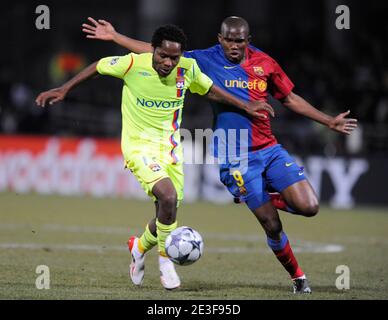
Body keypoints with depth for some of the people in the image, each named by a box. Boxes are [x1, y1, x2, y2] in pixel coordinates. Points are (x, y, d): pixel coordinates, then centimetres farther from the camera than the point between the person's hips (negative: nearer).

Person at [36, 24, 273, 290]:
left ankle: (140, 247, 41)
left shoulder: (188, 69, -7)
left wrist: (246, 106, 11)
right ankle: (166, 261, -6)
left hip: (170, 146, 5)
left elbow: (210, 90, 13)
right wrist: (64, 90, 2)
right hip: (139, 145, -5)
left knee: (167, 215, 6)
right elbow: (98, 66, 0)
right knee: (168, 196, -27)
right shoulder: (133, 64, -17)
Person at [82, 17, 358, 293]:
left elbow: (290, 98, 17)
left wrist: (329, 122, 16)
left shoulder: (264, 63, 5)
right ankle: (298, 276, 16)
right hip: (236, 161, -3)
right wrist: (114, 37, 1)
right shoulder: (206, 61, -1)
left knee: (309, 207, -13)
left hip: (270, 150, 3)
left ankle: (267, 199, 16)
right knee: (272, 227, -6)